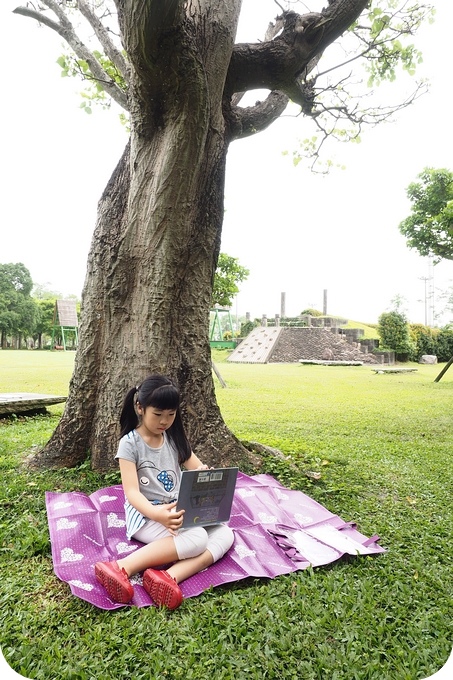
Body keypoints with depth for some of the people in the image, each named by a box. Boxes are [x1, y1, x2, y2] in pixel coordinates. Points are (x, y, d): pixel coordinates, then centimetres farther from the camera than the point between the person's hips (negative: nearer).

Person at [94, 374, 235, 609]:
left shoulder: (175, 438, 7)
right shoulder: (130, 443, -10)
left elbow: (200, 472, 6)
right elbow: (132, 492, -18)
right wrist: (157, 514, -38)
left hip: (178, 510, 6)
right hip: (145, 514, -6)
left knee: (225, 533, -17)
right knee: (196, 539, -31)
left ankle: (170, 576, -36)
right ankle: (122, 568, -31)